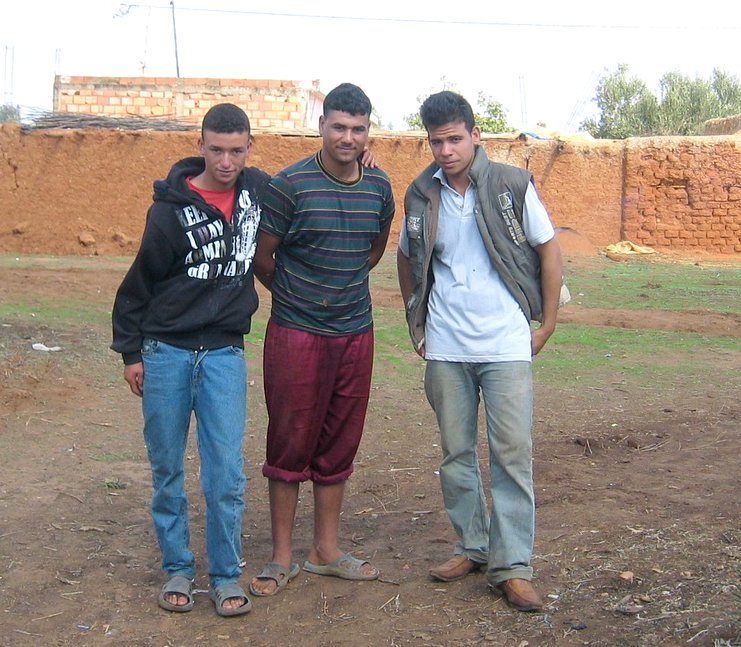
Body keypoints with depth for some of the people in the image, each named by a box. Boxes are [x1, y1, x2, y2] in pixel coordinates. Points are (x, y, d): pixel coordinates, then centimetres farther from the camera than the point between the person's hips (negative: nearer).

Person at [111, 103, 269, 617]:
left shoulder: (259, 189, 2)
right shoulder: (172, 208, -9)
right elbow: (139, 283, -1)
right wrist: (130, 350, 0)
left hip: (225, 353, 2)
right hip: (165, 352, -1)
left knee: (226, 472, -1)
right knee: (168, 469, 8)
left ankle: (226, 575, 13)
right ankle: (178, 569, 22)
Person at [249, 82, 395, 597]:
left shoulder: (379, 187, 4)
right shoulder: (291, 185, -11)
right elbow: (263, 256, -2)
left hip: (355, 333, 5)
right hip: (296, 334, -4)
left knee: (339, 445, 12)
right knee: (290, 444, 3)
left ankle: (326, 550, 25)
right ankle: (282, 557, 15)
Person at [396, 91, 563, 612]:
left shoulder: (512, 186, -5)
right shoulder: (421, 195, 4)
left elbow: (549, 250, 1)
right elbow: (407, 258, 19)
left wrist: (548, 323, 0)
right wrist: (416, 324, 15)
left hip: (506, 345, -3)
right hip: (445, 349, 3)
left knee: (513, 453, -3)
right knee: (456, 453, 10)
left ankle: (512, 566, 6)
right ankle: (472, 546, 27)